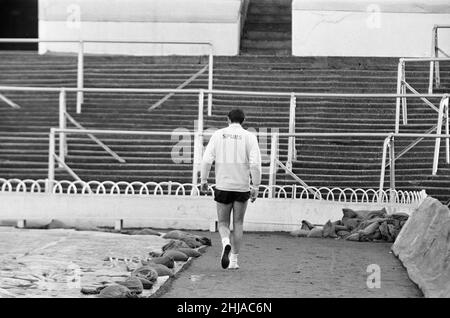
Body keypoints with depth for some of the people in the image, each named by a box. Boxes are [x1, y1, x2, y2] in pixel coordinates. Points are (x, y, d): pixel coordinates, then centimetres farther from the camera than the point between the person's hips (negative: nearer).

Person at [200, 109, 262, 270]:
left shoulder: (218, 135, 2)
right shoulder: (249, 137, -1)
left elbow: (207, 160, -4)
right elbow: (255, 163, -10)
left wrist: (203, 181, 7)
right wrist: (256, 187, -4)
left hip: (222, 186, 0)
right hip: (242, 187, 0)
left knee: (223, 223, 11)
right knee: (238, 224, 14)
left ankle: (226, 243, -19)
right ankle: (233, 260, 12)